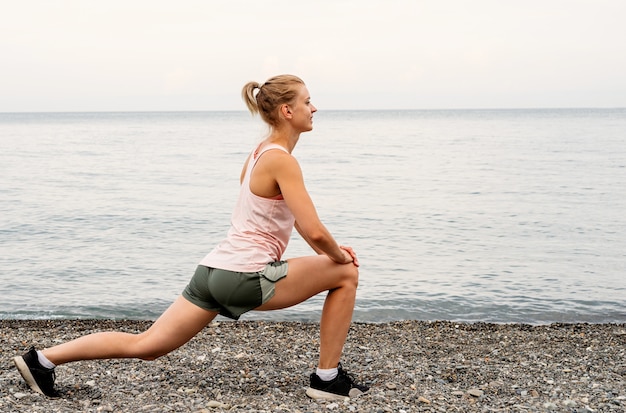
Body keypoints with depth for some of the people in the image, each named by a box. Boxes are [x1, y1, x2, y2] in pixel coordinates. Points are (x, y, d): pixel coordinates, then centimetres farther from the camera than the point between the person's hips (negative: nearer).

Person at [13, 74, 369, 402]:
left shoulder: (263, 151, 16)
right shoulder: (282, 161, -14)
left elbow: (294, 215, 26)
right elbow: (314, 230, -21)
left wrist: (332, 250, 16)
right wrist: (339, 255, -1)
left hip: (215, 270, 9)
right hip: (245, 278, -9)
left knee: (145, 345, 14)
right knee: (347, 273, 2)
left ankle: (43, 359, 14)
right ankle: (329, 378, 7)